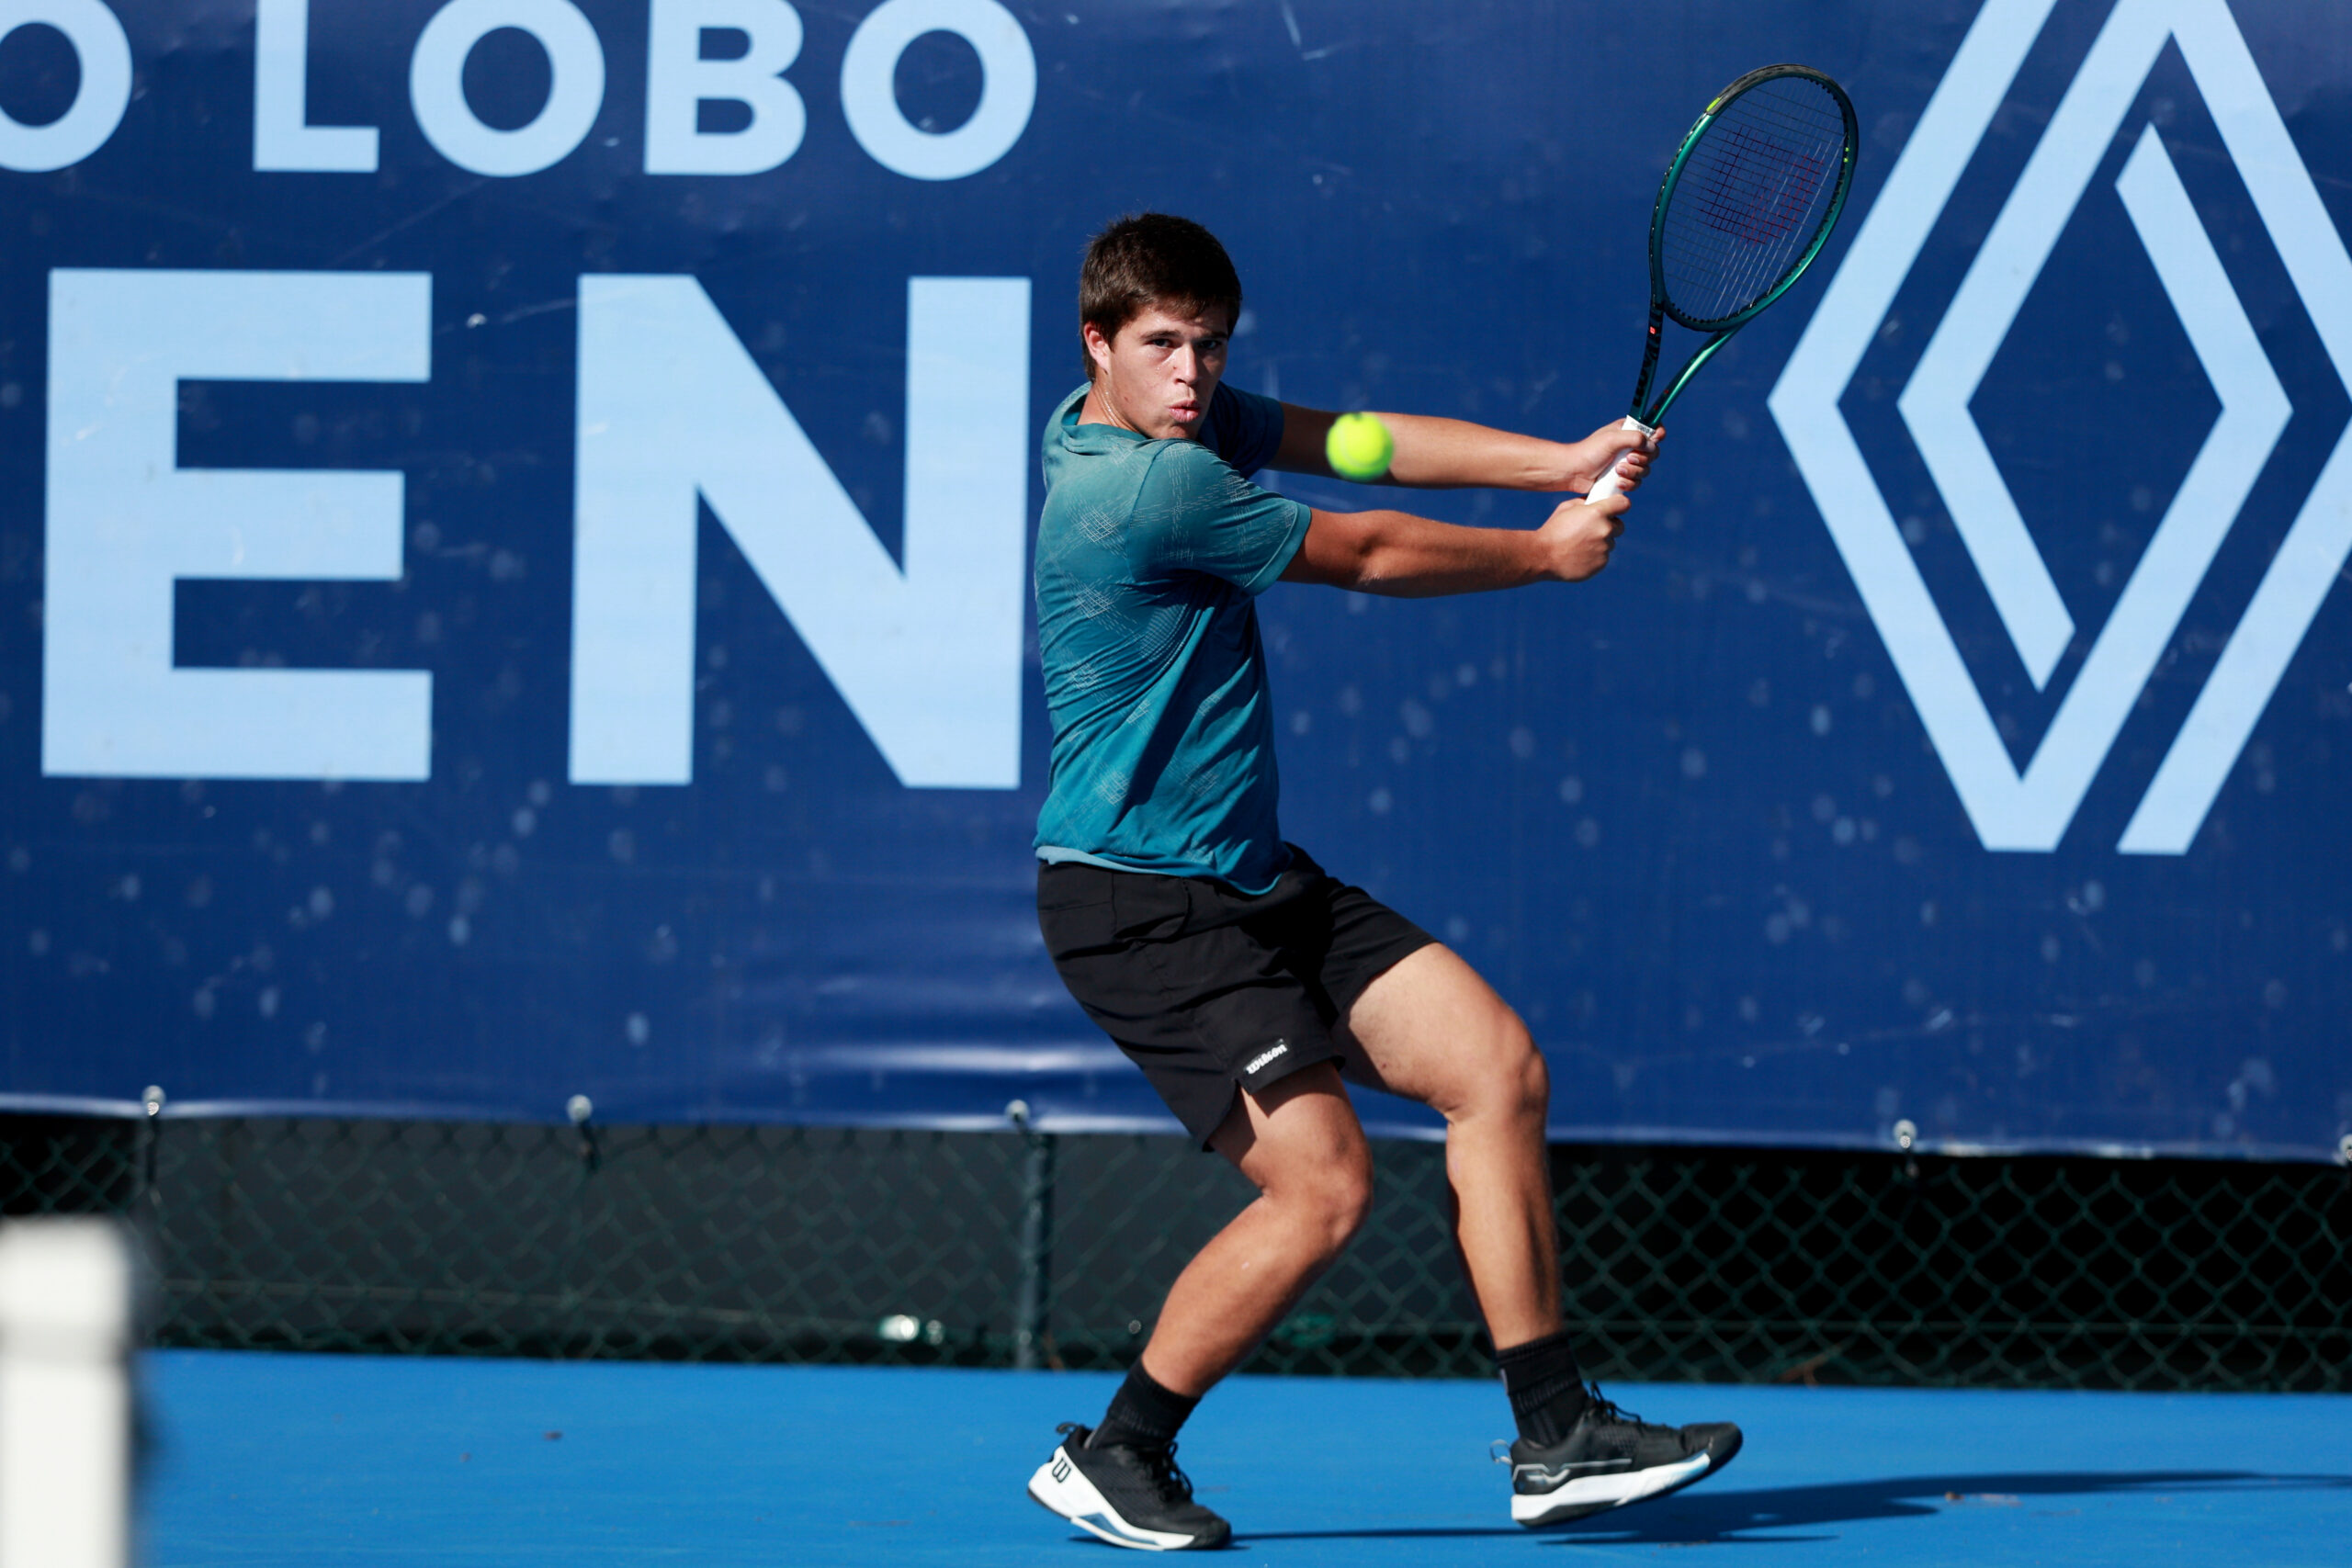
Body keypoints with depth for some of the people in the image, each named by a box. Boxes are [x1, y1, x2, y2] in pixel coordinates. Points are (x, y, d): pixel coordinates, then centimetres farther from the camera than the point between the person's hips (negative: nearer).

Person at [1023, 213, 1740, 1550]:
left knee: (1500, 1066, 1)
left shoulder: (1187, 423, 9)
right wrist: (1547, 553, 6)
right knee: (1324, 1187, -17)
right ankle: (1113, 1461, 1)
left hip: (1257, 882, 10)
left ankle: (1558, 1439, 3)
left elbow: (1361, 440, 7)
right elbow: (1366, 555, -10)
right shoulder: (1147, 486, -21)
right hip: (1138, 902, -10)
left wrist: (1565, 461, -8)